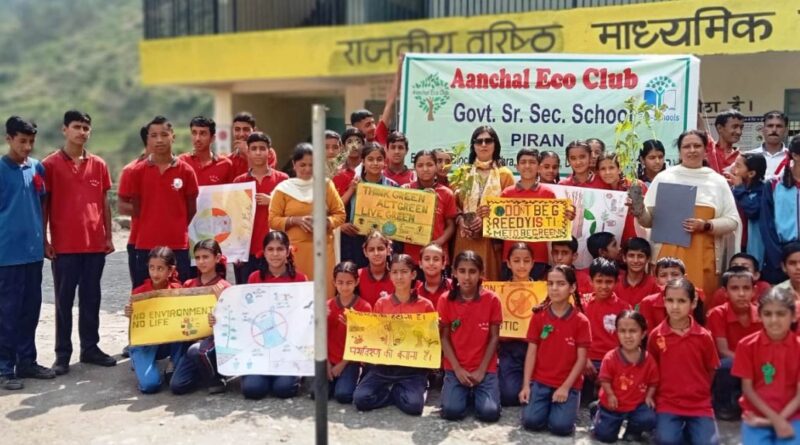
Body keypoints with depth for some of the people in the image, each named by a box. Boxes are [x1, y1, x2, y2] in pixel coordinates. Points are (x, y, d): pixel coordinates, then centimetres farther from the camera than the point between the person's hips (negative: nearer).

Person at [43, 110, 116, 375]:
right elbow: (43, 205, 0)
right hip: (64, 245, -3)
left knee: (91, 298, 10)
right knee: (64, 300, 4)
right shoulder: (50, 164, -1)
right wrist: (44, 240, -4)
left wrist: (108, 236, 8)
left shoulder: (99, 165, 8)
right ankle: (63, 354, 11)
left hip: (95, 244, 3)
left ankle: (90, 348, 21)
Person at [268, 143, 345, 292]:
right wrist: (295, 220, -12)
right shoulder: (283, 188, 4)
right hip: (294, 249, -1)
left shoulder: (326, 185, 8)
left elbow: (340, 214, 9)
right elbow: (273, 220, 2)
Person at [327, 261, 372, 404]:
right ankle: (335, 380, 14)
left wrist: (343, 364, -9)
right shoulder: (328, 306, 2)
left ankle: (354, 380, 9)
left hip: (350, 361, -3)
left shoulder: (365, 307, -8)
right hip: (330, 360, 3)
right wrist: (327, 363, -8)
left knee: (343, 395, -22)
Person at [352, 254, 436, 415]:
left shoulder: (425, 305, 0)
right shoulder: (381, 303, 6)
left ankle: (394, 390, 7)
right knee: (360, 399, -20)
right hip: (383, 364, 2)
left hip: (412, 366, -2)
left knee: (413, 405, -27)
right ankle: (398, 392, 6)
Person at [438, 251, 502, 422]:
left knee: (490, 412, -19)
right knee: (452, 411, -19)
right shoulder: (446, 300, -5)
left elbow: (494, 338, -4)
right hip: (455, 368, 0)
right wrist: (457, 369, -11)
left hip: (485, 368, 0)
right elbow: (444, 338, -2)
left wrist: (481, 370, -10)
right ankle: (464, 392, 14)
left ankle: (476, 392, 14)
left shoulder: (492, 300, -7)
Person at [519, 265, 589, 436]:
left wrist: (565, 387, -14)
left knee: (561, 426, -19)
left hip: (568, 384, -1)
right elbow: (532, 352, -1)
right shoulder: (538, 316, 0)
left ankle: (566, 404, 12)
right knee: (531, 421, -18)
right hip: (540, 381, 1)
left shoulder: (581, 321, -6)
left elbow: (581, 359, -6)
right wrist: (526, 385, -8)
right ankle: (547, 404, 13)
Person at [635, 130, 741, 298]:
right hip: (669, 254, -1)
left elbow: (732, 221, 7)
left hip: (703, 257, 1)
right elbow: (649, 220, 7)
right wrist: (639, 212, -15)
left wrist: (706, 226, -10)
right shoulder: (663, 178, 7)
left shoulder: (718, 181, 10)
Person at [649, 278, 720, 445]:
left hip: (699, 403, 1)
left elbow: (711, 370, 7)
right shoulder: (656, 335, -6)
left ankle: (690, 428, 14)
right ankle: (679, 427, 11)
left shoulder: (704, 336, -5)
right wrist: (663, 390, 3)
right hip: (667, 402, 0)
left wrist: (700, 391, 5)